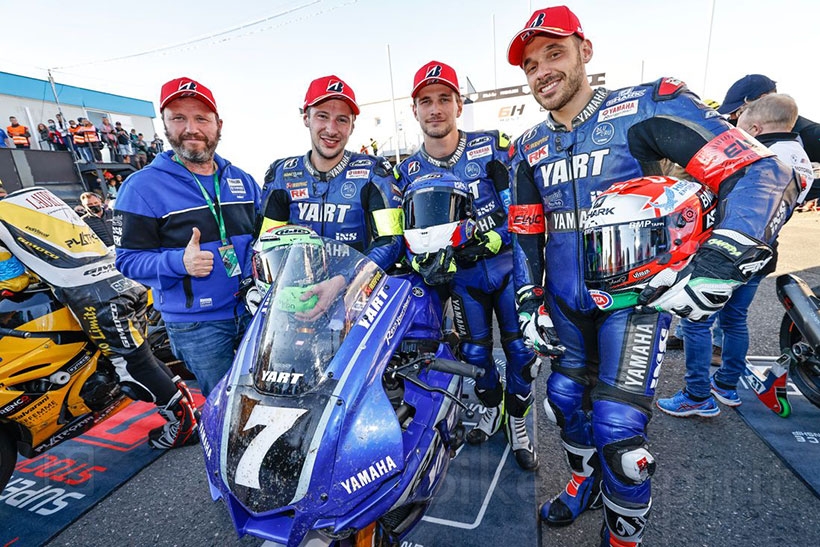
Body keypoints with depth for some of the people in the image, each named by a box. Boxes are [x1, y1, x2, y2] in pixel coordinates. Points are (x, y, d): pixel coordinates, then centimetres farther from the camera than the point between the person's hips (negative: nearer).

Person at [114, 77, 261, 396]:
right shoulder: (142, 187, -6)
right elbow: (128, 259, -7)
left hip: (255, 310, 5)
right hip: (197, 325, -4)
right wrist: (179, 262, -25)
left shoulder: (242, 180, 9)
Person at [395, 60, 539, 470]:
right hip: (461, 275, 2)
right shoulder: (408, 172, 2)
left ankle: (516, 420, 28)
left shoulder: (493, 145, -4)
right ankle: (492, 407, 39)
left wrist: (494, 237, -17)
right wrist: (423, 259, -12)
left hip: (507, 263, -1)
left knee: (520, 348, 4)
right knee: (474, 352, 10)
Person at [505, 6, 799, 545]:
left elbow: (762, 173, -14)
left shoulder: (646, 107, -9)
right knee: (565, 398, 14)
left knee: (617, 427, -8)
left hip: (635, 297, -5)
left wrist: (720, 264, -27)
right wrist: (528, 301, 3)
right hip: (564, 304, 6)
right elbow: (525, 234, 11)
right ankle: (585, 483, 44)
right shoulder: (528, 149, 7)